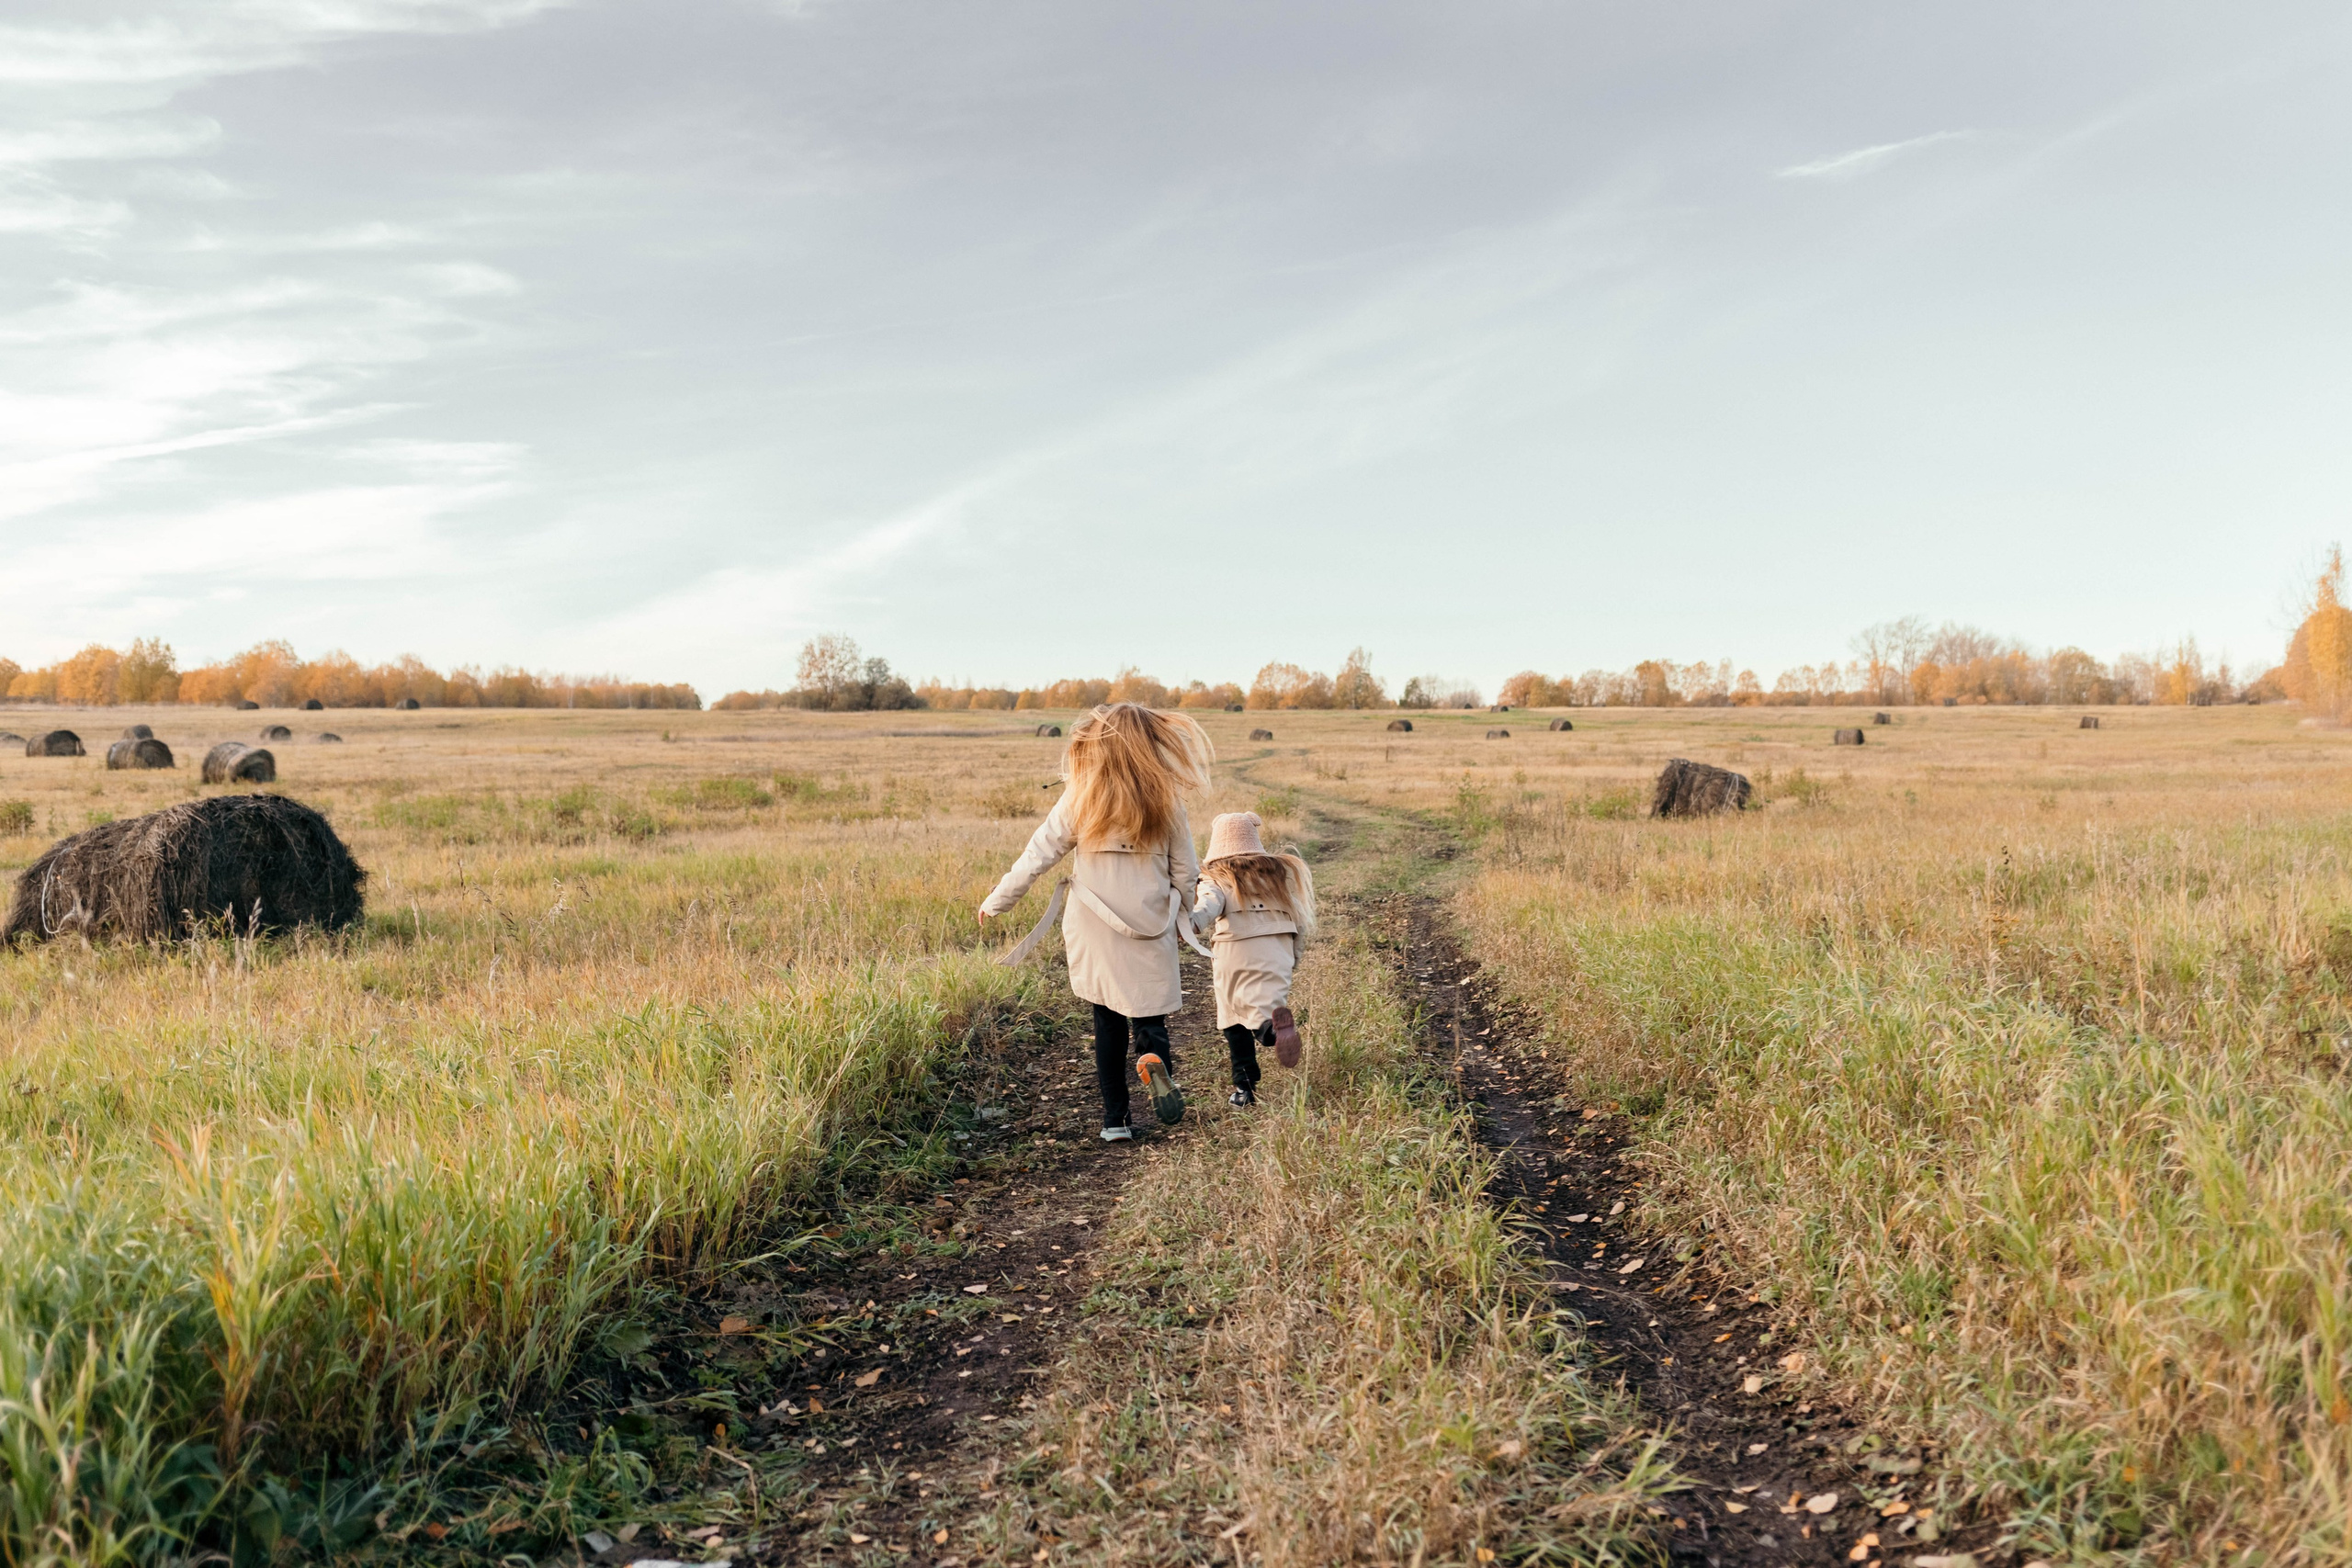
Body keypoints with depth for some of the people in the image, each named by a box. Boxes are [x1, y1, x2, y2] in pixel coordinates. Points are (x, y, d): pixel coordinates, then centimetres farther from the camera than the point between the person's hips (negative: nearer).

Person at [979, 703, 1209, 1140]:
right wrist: (1184, 915, 22)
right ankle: (1155, 1055, -23)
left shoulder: (1079, 801, -6)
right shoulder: (1166, 804, -2)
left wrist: (995, 903, 9)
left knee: (1108, 1023, 12)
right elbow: (1185, 875, 3)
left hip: (1097, 937, 0)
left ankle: (1115, 1119, 13)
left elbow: (1037, 857, -2)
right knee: (1148, 1014, 10)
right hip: (1151, 937, 0)